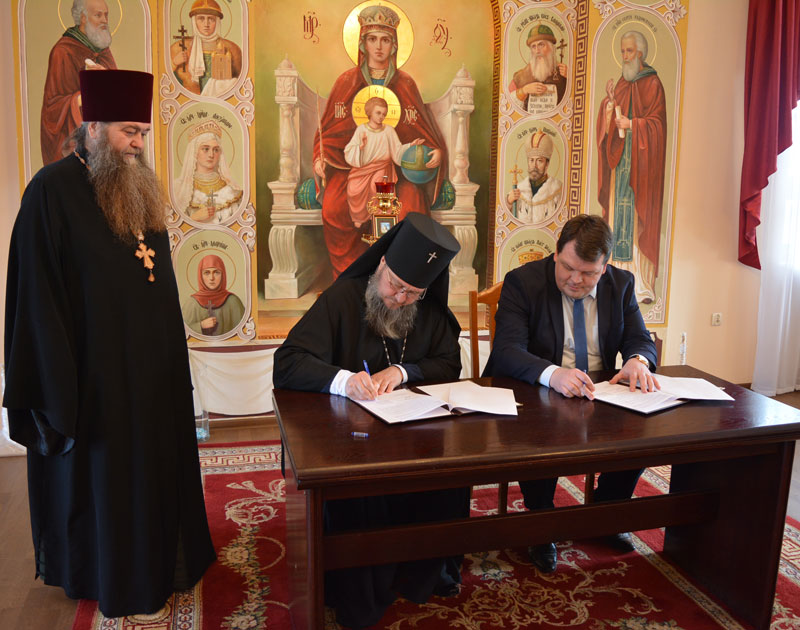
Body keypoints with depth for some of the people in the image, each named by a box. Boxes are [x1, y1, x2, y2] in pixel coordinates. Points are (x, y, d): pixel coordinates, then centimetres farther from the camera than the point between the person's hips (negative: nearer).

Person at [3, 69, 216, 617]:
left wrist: (171, 353, 12)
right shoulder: (54, 191, -14)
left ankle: (159, 559, 37)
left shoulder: (141, 188, 8)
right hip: (98, 368, -7)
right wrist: (61, 385, -18)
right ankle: (106, 574, 29)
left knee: (156, 464, 18)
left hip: (154, 363, 7)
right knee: (103, 472, 9)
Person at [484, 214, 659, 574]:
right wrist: (552, 374, -43)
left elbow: (640, 340, 4)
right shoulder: (522, 282, -11)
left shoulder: (621, 285, 4)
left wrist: (638, 360, -24)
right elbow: (506, 350, -22)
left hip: (599, 396, 5)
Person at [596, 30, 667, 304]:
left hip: (642, 159, -6)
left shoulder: (652, 84, -2)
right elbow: (609, 125, 12)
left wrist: (632, 124, -21)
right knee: (619, 214, 4)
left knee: (640, 217, -9)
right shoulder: (621, 83, 16)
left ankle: (643, 285, -6)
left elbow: (656, 123, -8)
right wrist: (610, 101, -4)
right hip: (620, 158, 6)